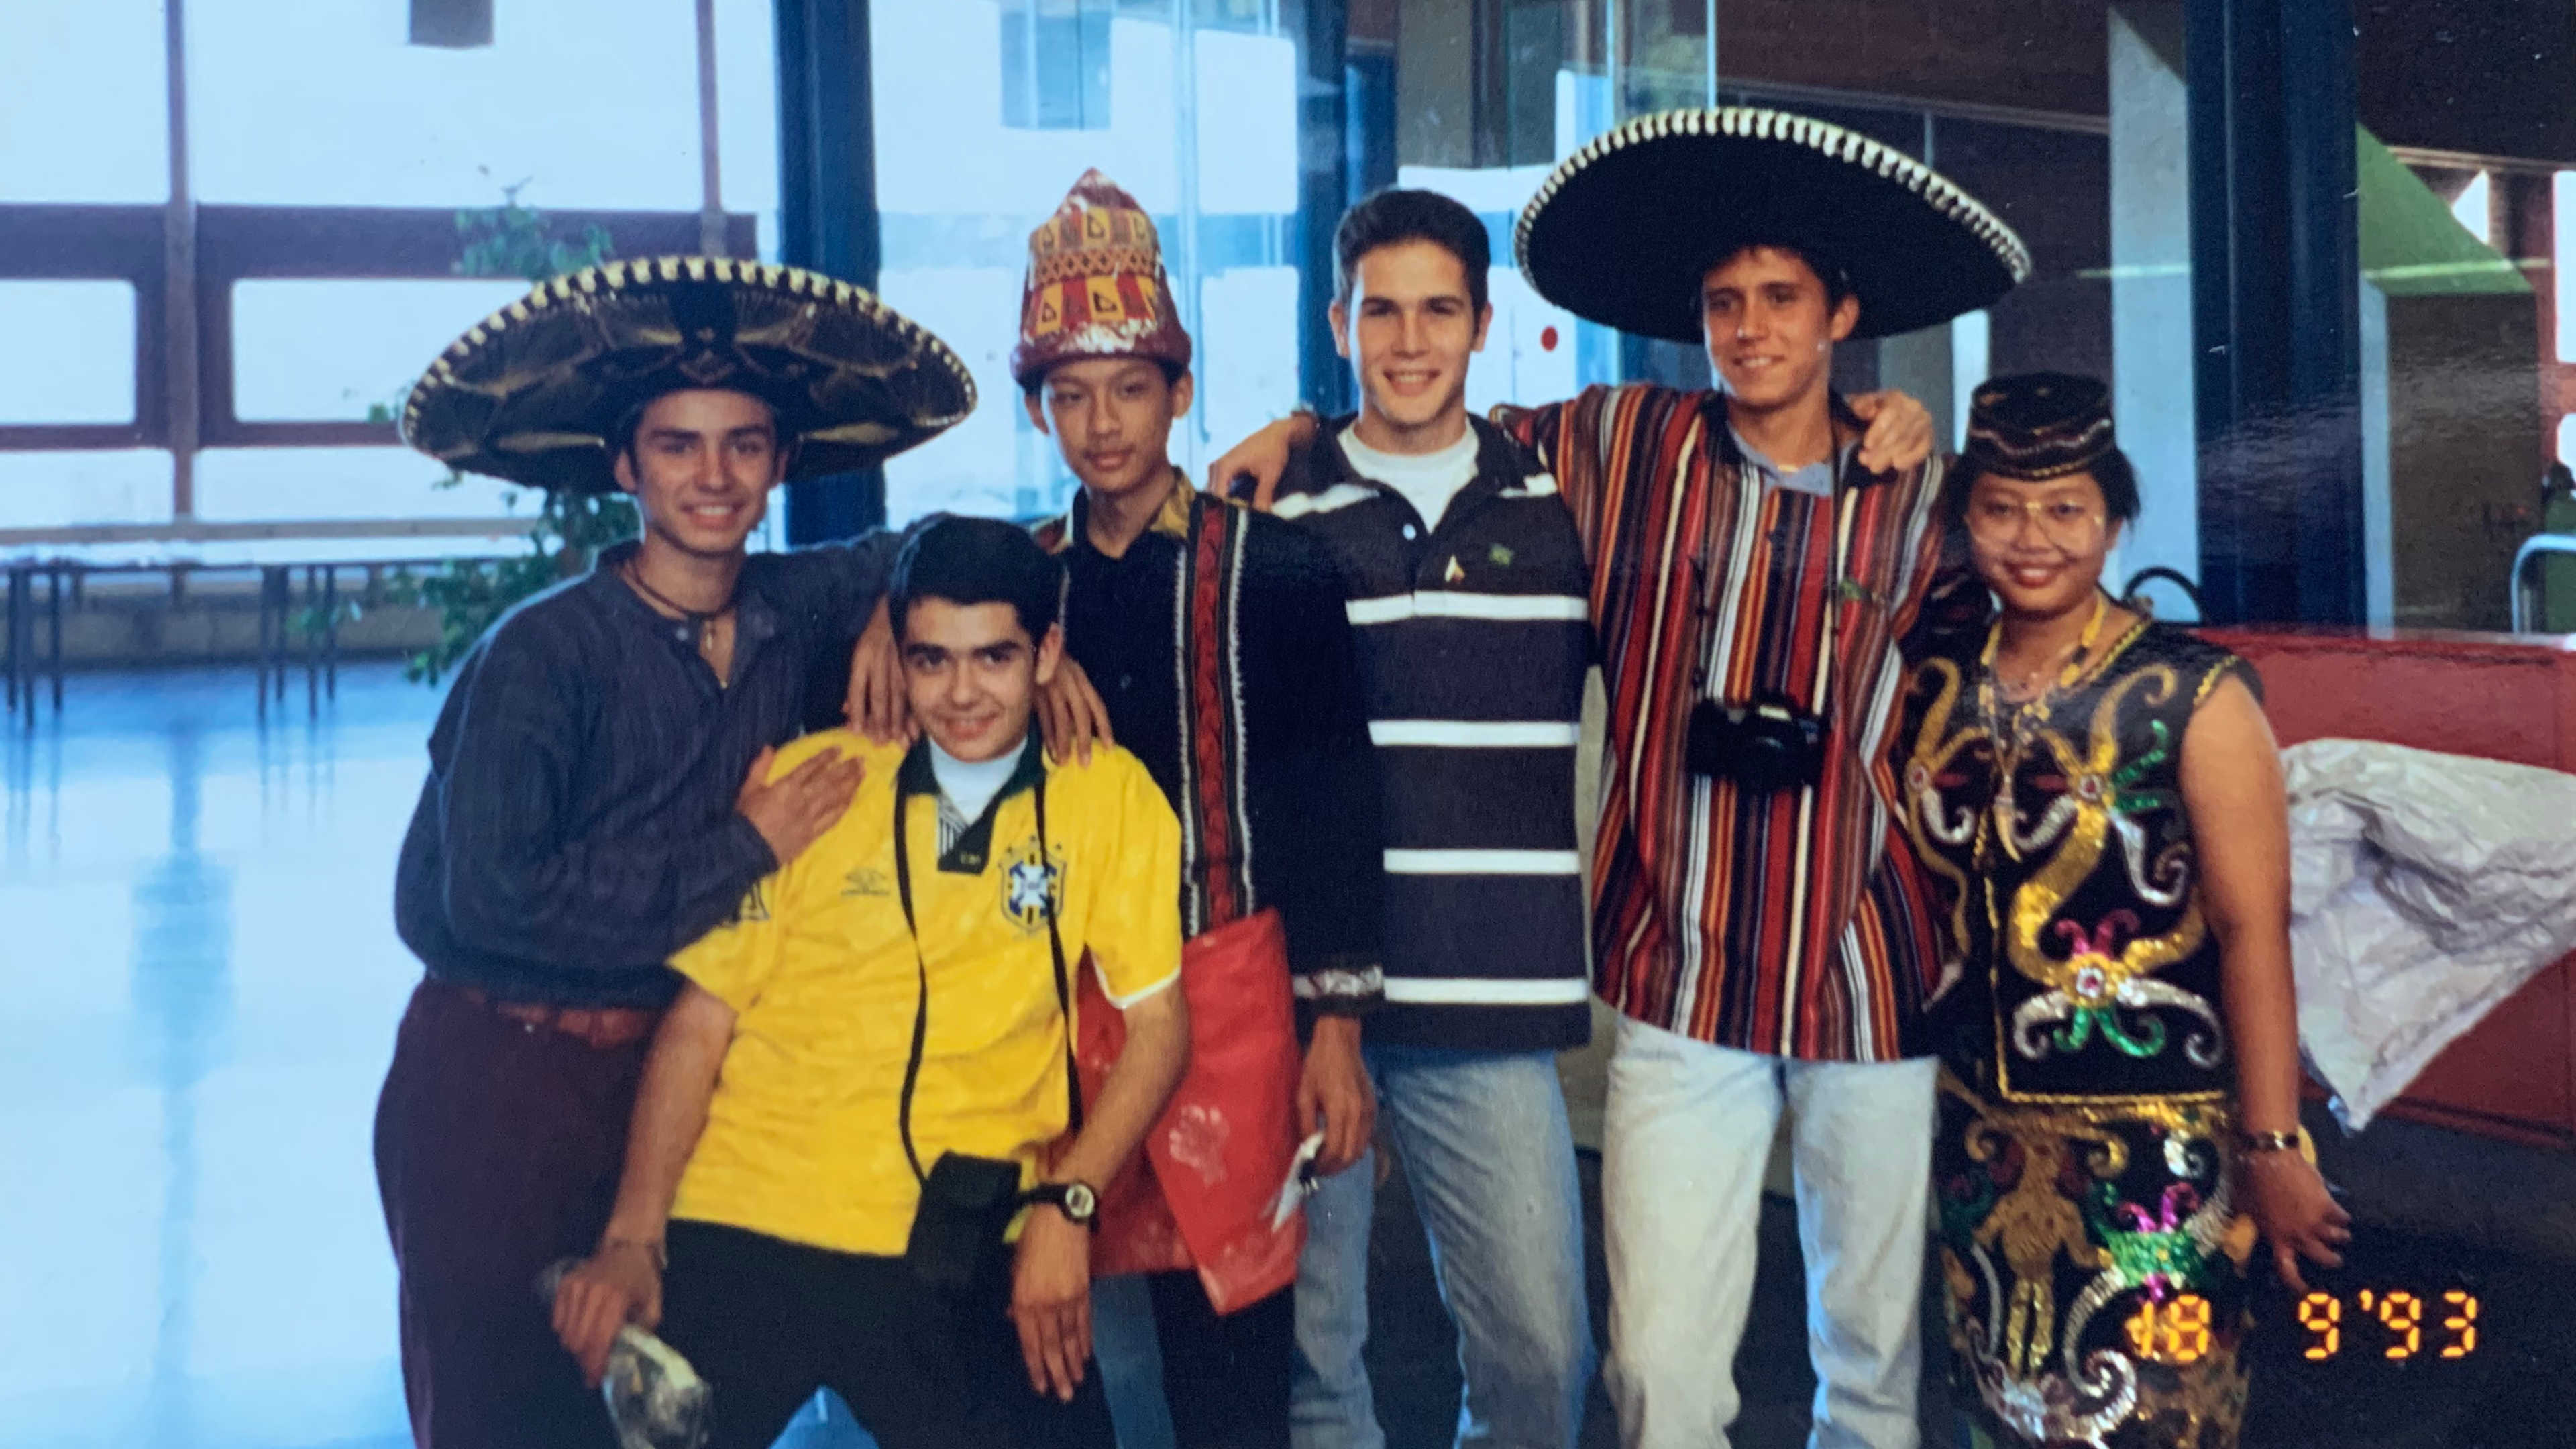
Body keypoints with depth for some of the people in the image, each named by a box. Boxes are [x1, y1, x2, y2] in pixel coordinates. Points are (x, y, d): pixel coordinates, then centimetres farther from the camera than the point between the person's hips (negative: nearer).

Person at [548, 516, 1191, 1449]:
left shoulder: (1108, 795, -1)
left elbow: (1156, 1021, 1)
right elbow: (700, 1021, 1)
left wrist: (1066, 1203, -11)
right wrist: (631, 1239, -8)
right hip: (743, 1231, 0)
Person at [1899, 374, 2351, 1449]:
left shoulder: (2195, 698, -12)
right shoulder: (1937, 689, 2)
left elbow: (2252, 930, -14)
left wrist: (2271, 1148, -15)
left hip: (2152, 1146, -5)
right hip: (1981, 1135, 5)